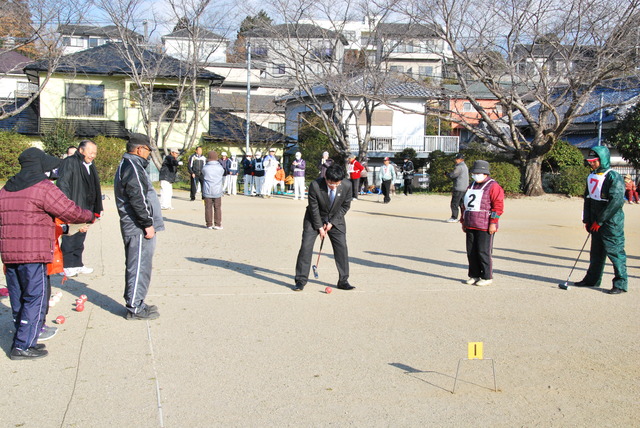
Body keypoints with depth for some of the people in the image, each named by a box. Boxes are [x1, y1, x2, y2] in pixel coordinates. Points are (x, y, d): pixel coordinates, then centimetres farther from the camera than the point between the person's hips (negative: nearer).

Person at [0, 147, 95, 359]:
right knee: (36, 299, -1)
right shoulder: (43, 188, -8)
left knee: (18, 300, 14)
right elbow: (71, 212, -8)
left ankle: (22, 341, 21)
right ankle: (23, 346, -2)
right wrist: (90, 215, 9)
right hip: (33, 255, -8)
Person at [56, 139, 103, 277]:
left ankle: (77, 264, 21)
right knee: (70, 237, -3)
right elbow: (62, 185, -14)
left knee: (80, 237, 13)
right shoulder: (69, 163, -9)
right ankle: (68, 266, 5)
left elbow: (95, 188, 22)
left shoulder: (91, 166, 17)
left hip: (85, 209, 8)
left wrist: (97, 208, 19)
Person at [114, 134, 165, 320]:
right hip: (139, 228, -11)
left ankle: (134, 303, 27)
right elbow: (138, 199, -22)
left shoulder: (127, 165, 19)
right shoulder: (133, 167, -16)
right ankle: (135, 308, 0)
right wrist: (148, 224, -18)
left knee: (136, 266, 18)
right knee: (140, 267, -6)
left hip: (132, 226, 11)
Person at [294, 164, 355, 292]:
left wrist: (331, 223, -11)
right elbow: (314, 208, -17)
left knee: (341, 247, -4)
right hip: (315, 218, -2)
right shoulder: (315, 186, -27)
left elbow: (345, 206, -7)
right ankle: (301, 281, -1)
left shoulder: (347, 186, -20)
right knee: (306, 246, -9)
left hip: (336, 219, 2)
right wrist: (320, 227, -13)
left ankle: (343, 281, 8)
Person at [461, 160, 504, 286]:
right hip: (470, 226, 7)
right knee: (471, 252, 8)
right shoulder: (472, 186, 18)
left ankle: (487, 277, 5)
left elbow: (498, 206, -12)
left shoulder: (493, 187, -6)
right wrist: (463, 221, 19)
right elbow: (465, 205, 23)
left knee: (483, 252, -5)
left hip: (485, 227, -7)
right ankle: (474, 276, 18)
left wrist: (493, 223, -17)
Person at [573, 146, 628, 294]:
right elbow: (588, 198, 17)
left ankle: (621, 283, 2)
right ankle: (592, 279, 24)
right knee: (596, 252, 14)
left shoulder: (614, 177, -14)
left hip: (612, 223, -8)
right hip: (596, 223, 8)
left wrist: (600, 221, -17)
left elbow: (616, 202, -19)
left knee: (615, 251, -5)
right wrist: (587, 220, 10)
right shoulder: (591, 177, 12)